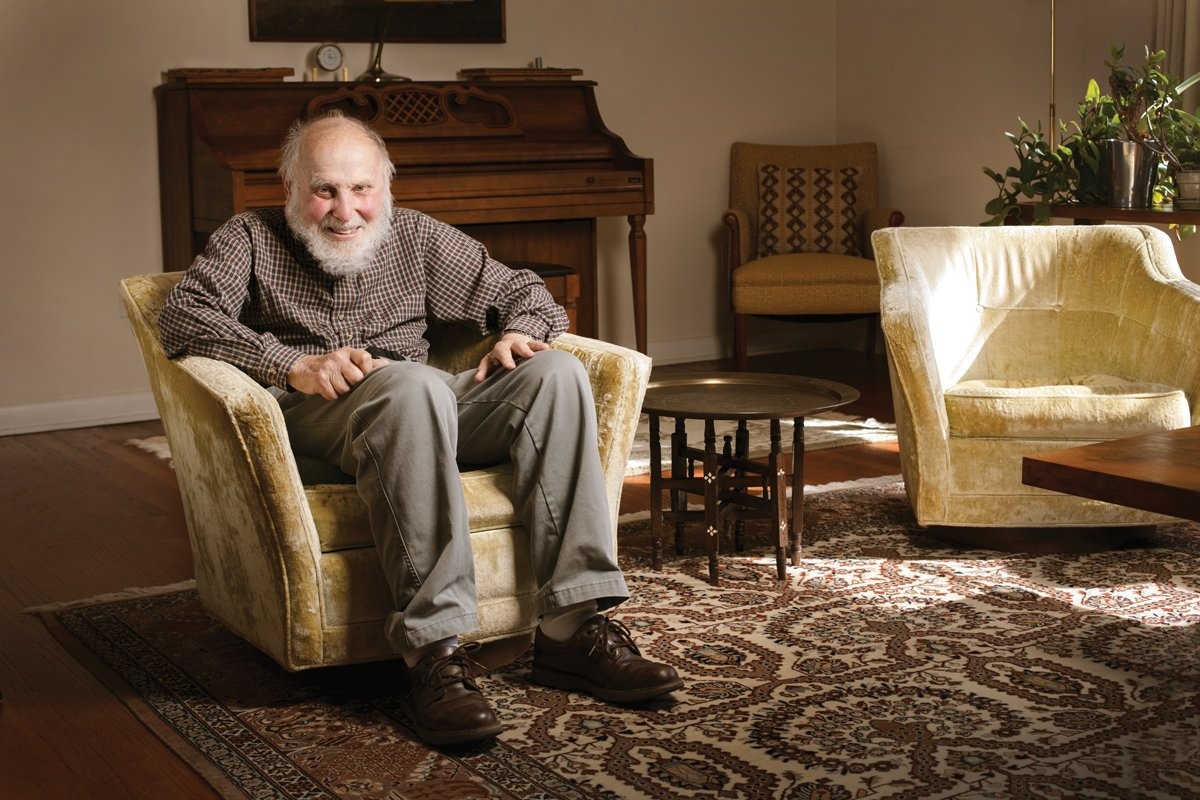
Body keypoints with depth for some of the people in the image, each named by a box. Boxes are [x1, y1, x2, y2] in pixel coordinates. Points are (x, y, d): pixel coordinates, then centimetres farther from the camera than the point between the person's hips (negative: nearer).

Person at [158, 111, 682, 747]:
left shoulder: (415, 237, 22)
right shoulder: (250, 239, 13)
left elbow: (525, 293, 22)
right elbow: (181, 316, -6)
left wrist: (519, 334, -4)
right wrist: (292, 365, -20)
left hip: (421, 409, 4)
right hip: (310, 414, -4)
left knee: (556, 373, -21)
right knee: (413, 384, -38)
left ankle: (572, 628, -27)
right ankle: (432, 650, -41)